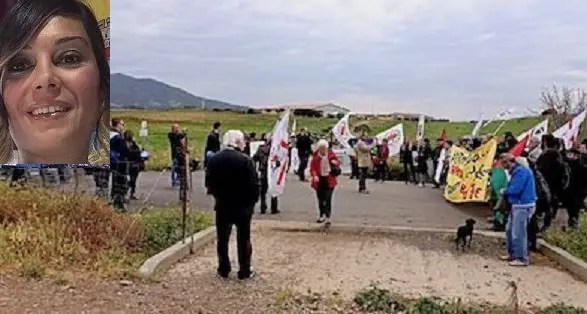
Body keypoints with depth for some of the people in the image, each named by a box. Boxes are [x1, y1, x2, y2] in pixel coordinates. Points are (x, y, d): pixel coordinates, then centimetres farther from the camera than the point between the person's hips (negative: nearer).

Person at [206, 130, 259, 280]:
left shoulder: (213, 159, -3)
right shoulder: (245, 160, -16)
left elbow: (209, 183, 4)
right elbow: (254, 184, -15)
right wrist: (253, 201, 0)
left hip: (222, 205, 3)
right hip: (243, 206, -3)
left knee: (222, 238, 14)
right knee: (243, 239, 7)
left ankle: (223, 269, 18)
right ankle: (244, 271, 12)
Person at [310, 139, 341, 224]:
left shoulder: (331, 154, -1)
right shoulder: (315, 156, -1)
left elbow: (338, 163, 12)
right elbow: (312, 168, -1)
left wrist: (335, 162, -11)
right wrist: (315, 176, -19)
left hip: (329, 180, -2)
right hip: (319, 180, 2)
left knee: (328, 199, -10)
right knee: (320, 199, 13)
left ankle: (328, 217, -6)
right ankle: (321, 216, 30)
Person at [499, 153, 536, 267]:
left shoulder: (521, 171, -19)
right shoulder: (515, 171, 13)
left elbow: (515, 189, -23)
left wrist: (504, 191, -6)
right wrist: (505, 191, 2)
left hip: (523, 206, -11)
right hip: (516, 205, 11)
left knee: (518, 233, -7)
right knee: (509, 229, 19)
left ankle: (522, 259, 1)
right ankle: (512, 254, 30)